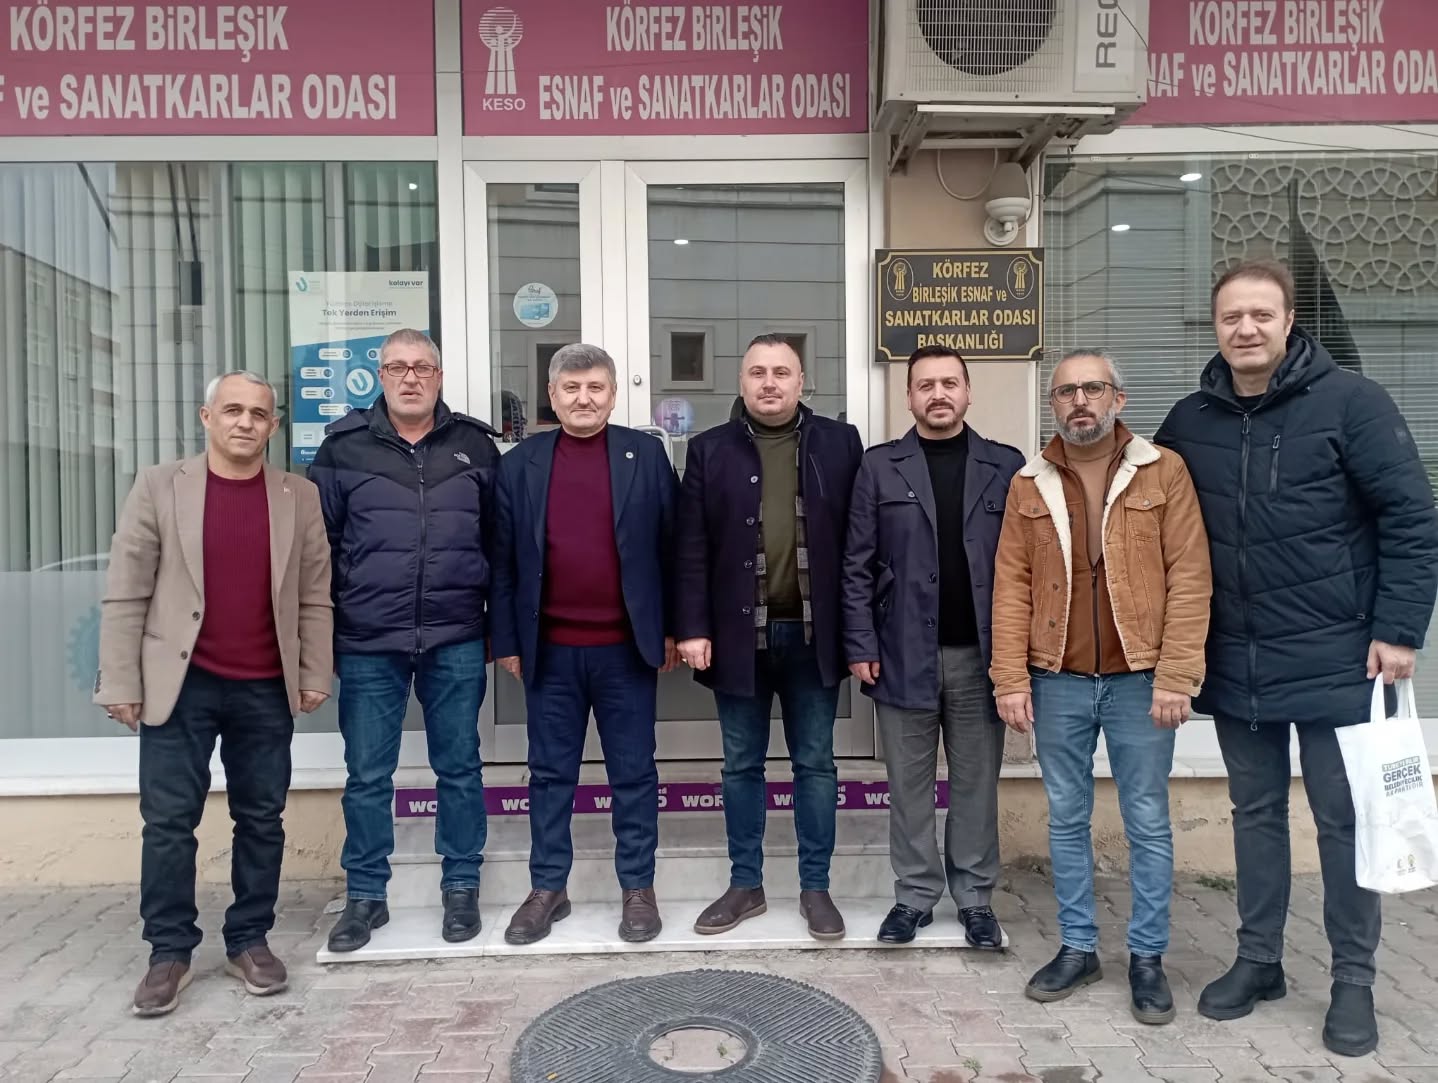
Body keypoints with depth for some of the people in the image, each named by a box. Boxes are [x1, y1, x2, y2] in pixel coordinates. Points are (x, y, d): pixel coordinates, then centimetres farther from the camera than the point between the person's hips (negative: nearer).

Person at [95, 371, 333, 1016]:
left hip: (267, 690, 2)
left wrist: (315, 676, 1)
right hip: (180, 684, -1)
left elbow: (314, 596, 5)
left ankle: (249, 941, 23)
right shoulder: (158, 488, 0)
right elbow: (126, 594, -2)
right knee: (168, 820, 4)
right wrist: (120, 683, -5)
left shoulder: (300, 498, 4)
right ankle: (169, 952, 18)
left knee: (262, 819, 9)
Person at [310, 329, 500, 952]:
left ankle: (461, 887, 26)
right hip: (367, 645, 0)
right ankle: (365, 895, 25)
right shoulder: (344, 448, 3)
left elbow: (499, 541, 9)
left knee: (459, 767, 10)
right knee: (367, 775, 8)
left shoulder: (475, 446, 5)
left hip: (456, 642, 1)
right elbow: (319, 543, 6)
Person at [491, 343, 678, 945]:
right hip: (550, 649, 1)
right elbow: (504, 559, 5)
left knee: (633, 773, 9)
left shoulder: (646, 454, 1)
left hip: (627, 646, -1)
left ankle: (638, 887, 23)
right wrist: (507, 641, 2)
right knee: (551, 773, 12)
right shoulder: (520, 464, 4)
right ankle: (547, 888, 26)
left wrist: (672, 629, 0)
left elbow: (671, 546, 2)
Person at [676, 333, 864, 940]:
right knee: (741, 765, 11)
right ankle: (746, 884, 26)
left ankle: (815, 887, 24)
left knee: (815, 763, 10)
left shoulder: (840, 444, 4)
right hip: (739, 633, 1)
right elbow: (692, 548, 1)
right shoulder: (711, 450, 4)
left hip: (813, 632, 0)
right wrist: (693, 628, -6)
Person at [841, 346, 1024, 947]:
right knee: (908, 781, 9)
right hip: (903, 652, 0)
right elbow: (857, 564, 0)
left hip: (981, 654, 1)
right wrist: (860, 645, -5)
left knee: (977, 780, 11)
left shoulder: (1006, 466, 3)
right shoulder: (879, 466, 2)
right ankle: (914, 894, 23)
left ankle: (975, 896, 25)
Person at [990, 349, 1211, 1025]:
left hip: (1139, 680, -2)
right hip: (1057, 683, 2)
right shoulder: (1029, 486, 5)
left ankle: (1147, 956, 23)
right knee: (1067, 820, 12)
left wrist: (1175, 677, -12)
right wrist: (1011, 680, -4)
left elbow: (1189, 578, -6)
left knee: (1148, 824, 8)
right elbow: (1011, 587, 2)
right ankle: (1078, 947, 27)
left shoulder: (1163, 473, -1)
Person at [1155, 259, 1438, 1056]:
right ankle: (1257, 959, 29)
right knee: (1255, 812, 15)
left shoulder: (1349, 402, -9)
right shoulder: (1191, 421, 3)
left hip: (1334, 661, -3)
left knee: (1343, 820, 7)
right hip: (1235, 665, 4)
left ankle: (1353, 980, 23)